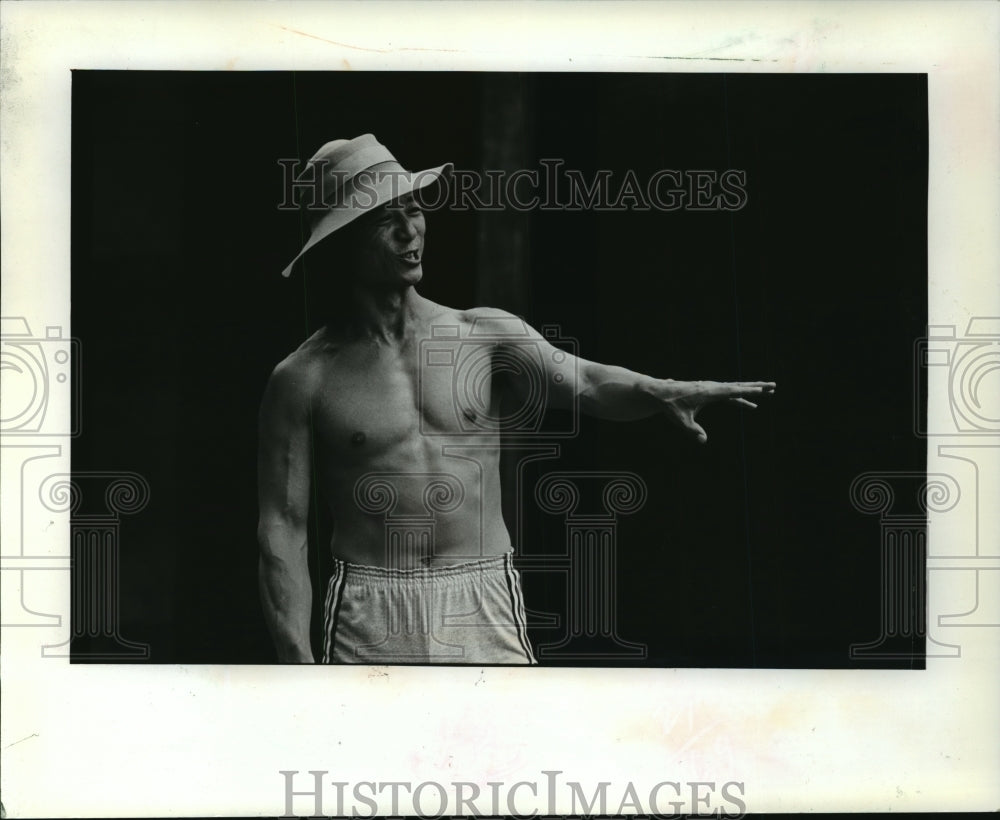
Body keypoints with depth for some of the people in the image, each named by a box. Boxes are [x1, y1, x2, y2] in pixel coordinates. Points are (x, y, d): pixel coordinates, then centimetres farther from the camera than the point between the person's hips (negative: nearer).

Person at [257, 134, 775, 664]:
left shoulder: (484, 335, 5)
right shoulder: (305, 378, -1)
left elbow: (580, 381, -12)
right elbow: (282, 527, -1)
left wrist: (657, 390, -34)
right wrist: (296, 659, -8)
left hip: (486, 617, 2)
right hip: (368, 624, -1)